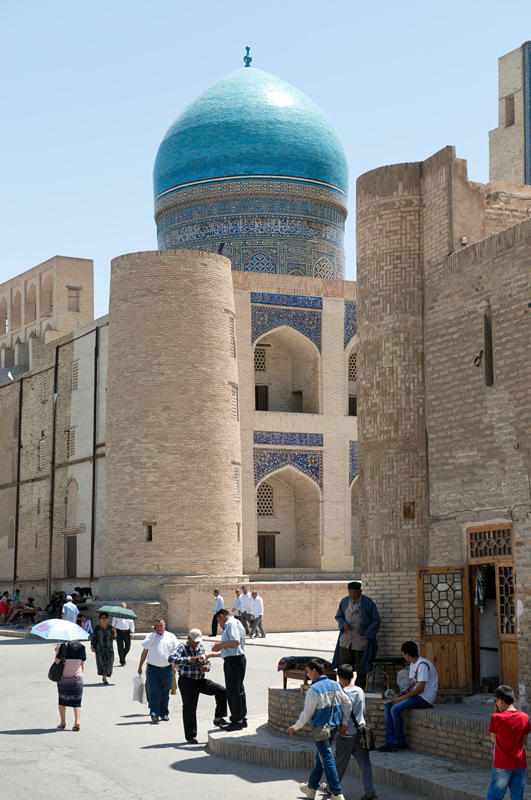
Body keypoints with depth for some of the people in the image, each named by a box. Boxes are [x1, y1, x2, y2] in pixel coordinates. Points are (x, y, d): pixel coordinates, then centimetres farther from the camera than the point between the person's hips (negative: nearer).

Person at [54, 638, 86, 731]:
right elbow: (82, 664, 5)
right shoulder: (82, 647, -2)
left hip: (64, 677, -1)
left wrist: (57, 651, 7)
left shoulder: (64, 646, -12)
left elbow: (57, 661, -10)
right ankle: (77, 721, -11)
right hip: (77, 678, 2)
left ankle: (62, 722, 18)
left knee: (62, 699, 14)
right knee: (76, 701, 6)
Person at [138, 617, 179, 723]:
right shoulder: (150, 636, 6)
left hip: (167, 669, 2)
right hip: (153, 668, -2)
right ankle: (154, 714, -15)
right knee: (155, 691, -12)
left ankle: (164, 713, 22)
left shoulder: (171, 637, 8)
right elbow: (145, 649, -8)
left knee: (165, 693, 10)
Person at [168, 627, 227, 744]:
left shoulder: (201, 647, 11)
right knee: (189, 708, 0)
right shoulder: (182, 647, -8)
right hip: (187, 682, -6)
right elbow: (171, 658, -24)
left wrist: (206, 668, -7)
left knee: (221, 691, -7)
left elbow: (207, 663, 18)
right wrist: (188, 660, -29)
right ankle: (190, 736, 14)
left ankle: (218, 718, 3)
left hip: (201, 681, 6)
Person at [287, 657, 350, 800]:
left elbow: (307, 713, -13)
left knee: (327, 759, -3)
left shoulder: (313, 689, -15)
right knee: (320, 757, 19)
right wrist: (344, 723, 14)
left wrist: (295, 727, 0)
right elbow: (347, 704, 6)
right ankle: (311, 787, 32)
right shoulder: (335, 685, 4)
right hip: (334, 727, 7)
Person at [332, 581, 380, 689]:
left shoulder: (367, 602, -8)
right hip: (346, 640, 4)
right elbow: (338, 616, 15)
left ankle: (360, 687, 15)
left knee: (361, 667, 4)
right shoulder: (344, 602, 4)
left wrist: (366, 633, -10)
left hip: (361, 641, -3)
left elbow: (376, 620, -4)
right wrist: (343, 624, -7)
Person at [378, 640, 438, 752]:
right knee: (388, 706, -2)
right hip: (416, 693, 10)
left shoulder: (422, 665, -19)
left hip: (425, 696, -10)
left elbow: (420, 689, -23)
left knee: (395, 709, -23)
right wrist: (400, 695, -1)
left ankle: (401, 742, -8)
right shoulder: (412, 664, 14)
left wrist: (402, 698, -20)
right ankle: (391, 741, -8)